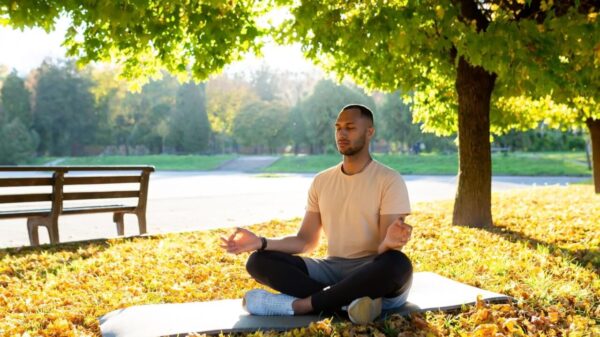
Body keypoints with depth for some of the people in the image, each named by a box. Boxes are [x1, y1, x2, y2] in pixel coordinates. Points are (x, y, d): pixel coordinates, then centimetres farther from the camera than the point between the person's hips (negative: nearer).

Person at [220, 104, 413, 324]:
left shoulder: (389, 180, -7)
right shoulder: (322, 181, 9)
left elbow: (385, 248, -14)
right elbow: (306, 241, 6)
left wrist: (389, 242, -40)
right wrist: (261, 242, -11)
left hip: (372, 272, -4)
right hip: (333, 268, 4)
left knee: (398, 264, -40)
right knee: (259, 260, -14)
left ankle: (298, 304, -32)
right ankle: (349, 301, -29)